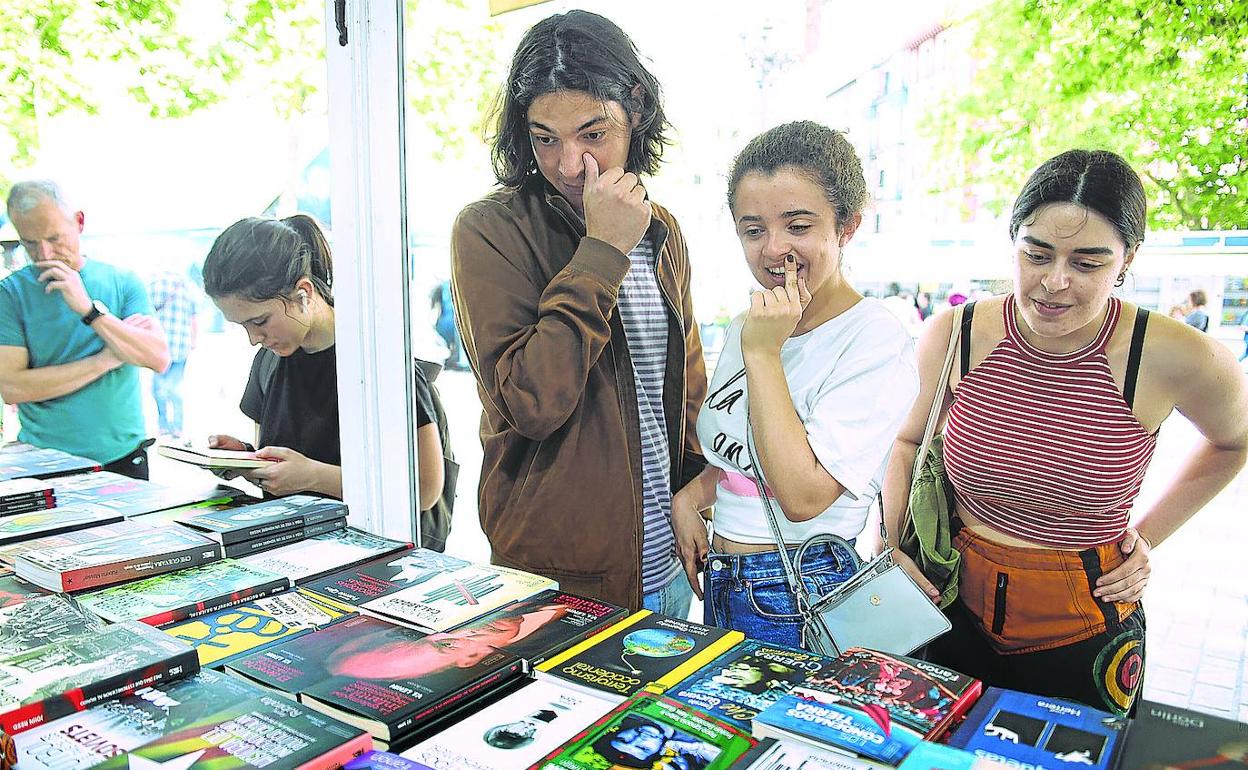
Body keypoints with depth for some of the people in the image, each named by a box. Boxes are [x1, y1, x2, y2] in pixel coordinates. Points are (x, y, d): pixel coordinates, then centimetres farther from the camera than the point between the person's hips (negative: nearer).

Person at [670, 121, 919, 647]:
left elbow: (802, 496, -26)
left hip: (801, 599, -7)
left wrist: (763, 353, -23)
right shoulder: (749, 326, 5)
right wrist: (689, 497, 0)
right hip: (721, 584, 7)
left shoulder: (875, 342, -18)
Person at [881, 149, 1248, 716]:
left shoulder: (1176, 359, -16)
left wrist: (1146, 537, 2)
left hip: (1084, 634, -1)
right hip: (959, 612, 1)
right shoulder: (954, 337, -12)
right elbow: (907, 441, 5)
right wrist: (891, 541, -5)